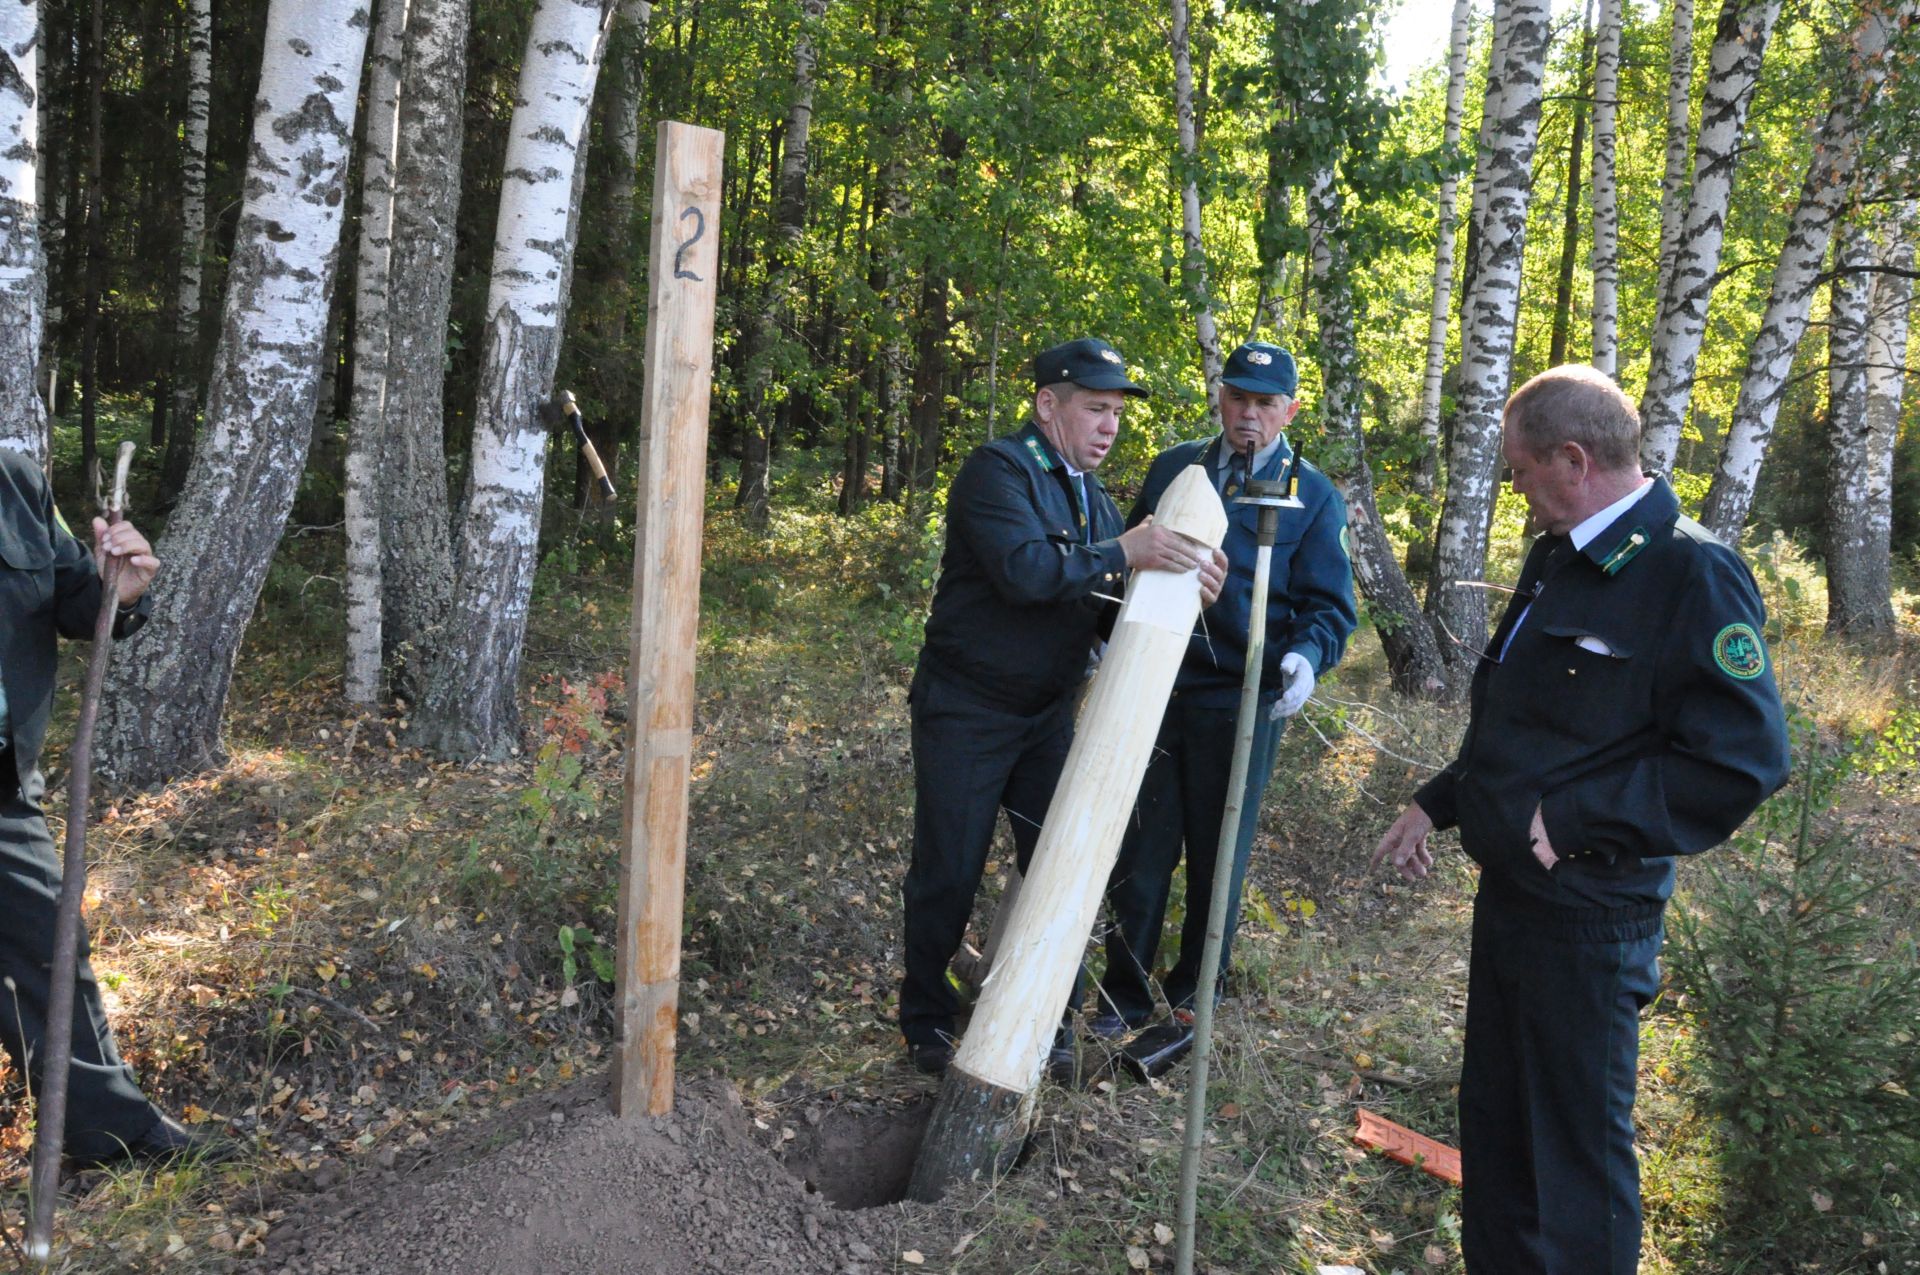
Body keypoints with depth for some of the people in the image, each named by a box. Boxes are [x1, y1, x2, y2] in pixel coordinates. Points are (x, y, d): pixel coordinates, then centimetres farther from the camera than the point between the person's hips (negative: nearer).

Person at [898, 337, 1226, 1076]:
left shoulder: (1092, 497, 11)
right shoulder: (998, 471, -14)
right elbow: (1022, 570, -29)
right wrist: (1121, 554, -29)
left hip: (1048, 713, 7)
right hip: (967, 711, -7)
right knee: (949, 874, 4)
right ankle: (926, 1019, 23)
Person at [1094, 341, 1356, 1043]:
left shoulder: (1313, 496, 1)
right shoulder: (1174, 467, 9)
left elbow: (1329, 604, -1)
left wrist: (1306, 655, -22)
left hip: (1242, 702, -2)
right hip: (1155, 688, 2)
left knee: (1219, 854, 11)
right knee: (1141, 846, 7)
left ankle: (1196, 990, 29)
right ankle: (1124, 994, 21)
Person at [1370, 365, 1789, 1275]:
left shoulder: (1693, 573, -18)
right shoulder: (1557, 558, 11)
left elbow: (1742, 760, -24)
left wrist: (1574, 821, -21)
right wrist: (1438, 803, 18)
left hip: (1588, 915, -9)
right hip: (1509, 887, 9)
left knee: (1580, 1150, 6)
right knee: (1492, 1122, 21)